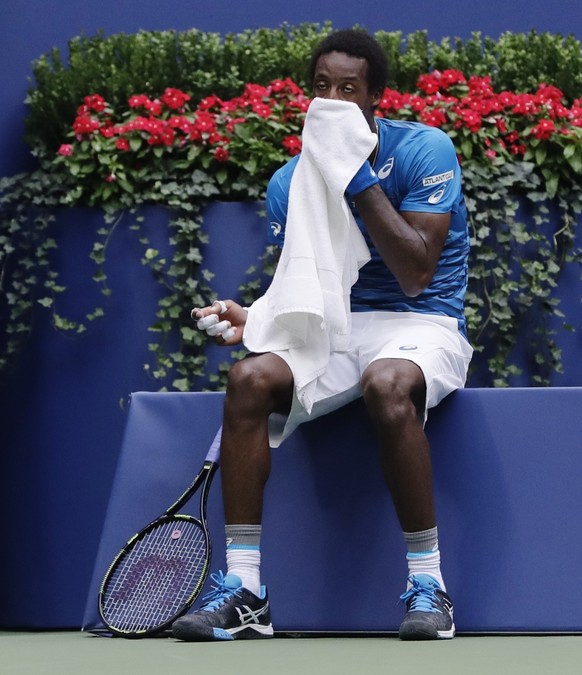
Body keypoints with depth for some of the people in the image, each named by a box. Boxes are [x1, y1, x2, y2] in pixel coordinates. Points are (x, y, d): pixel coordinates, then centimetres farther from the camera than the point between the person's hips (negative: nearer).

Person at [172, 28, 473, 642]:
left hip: (423, 323, -4)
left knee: (388, 385, -39)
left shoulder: (424, 150, -8)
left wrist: (363, 183, -21)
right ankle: (243, 591, -22)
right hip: (336, 328, 5)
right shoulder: (290, 183, 6)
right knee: (250, 378, -24)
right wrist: (254, 318, -11)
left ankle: (427, 583, -26)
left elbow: (416, 275, -17)